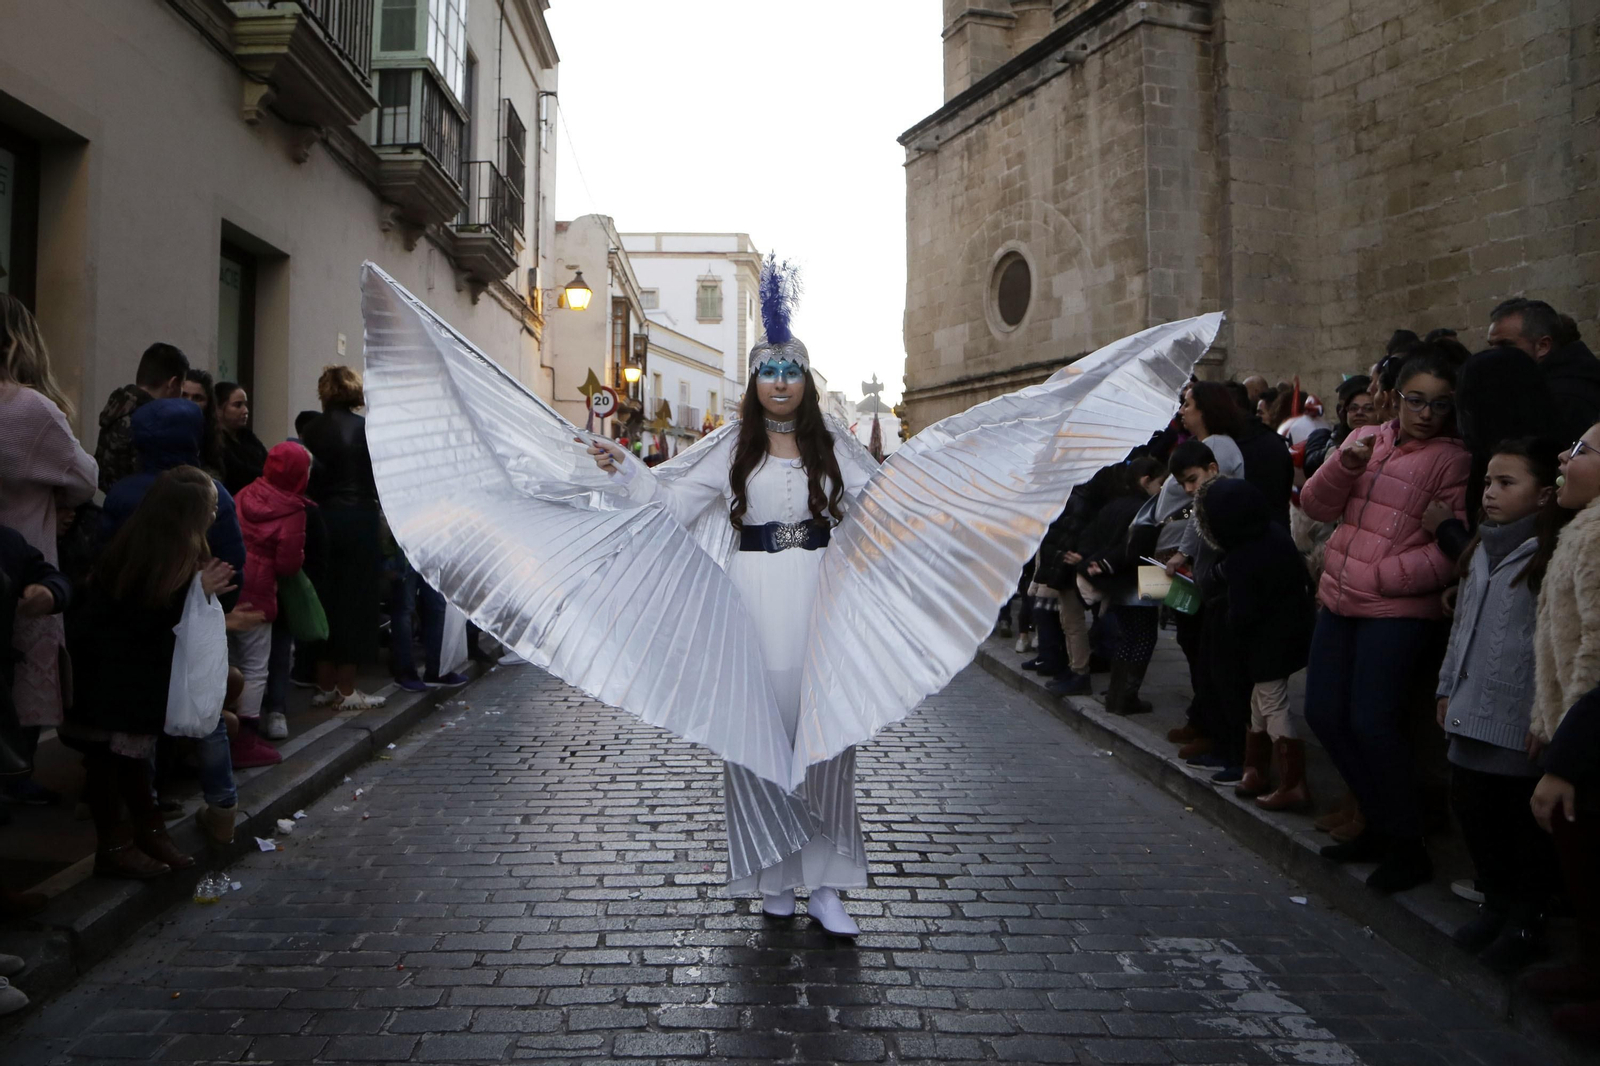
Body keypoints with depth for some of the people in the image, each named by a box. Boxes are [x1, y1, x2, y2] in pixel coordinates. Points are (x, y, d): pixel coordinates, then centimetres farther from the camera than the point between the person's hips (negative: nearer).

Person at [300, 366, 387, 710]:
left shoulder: (312, 429, 3)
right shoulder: (366, 428, -8)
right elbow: (379, 477, -8)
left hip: (320, 518, 4)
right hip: (358, 518, -4)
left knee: (325, 598, 12)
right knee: (355, 601, 3)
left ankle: (325, 685, 19)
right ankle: (346, 690, 6)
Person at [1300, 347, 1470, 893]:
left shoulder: (1453, 460, -6)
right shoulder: (1366, 439, 11)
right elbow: (1316, 506, 5)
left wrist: (1382, 576, -17)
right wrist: (1345, 464, -12)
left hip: (1399, 610, -7)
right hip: (1340, 602, 7)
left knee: (1372, 724, -10)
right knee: (1324, 714, 10)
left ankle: (1407, 847, 11)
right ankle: (1381, 826, 28)